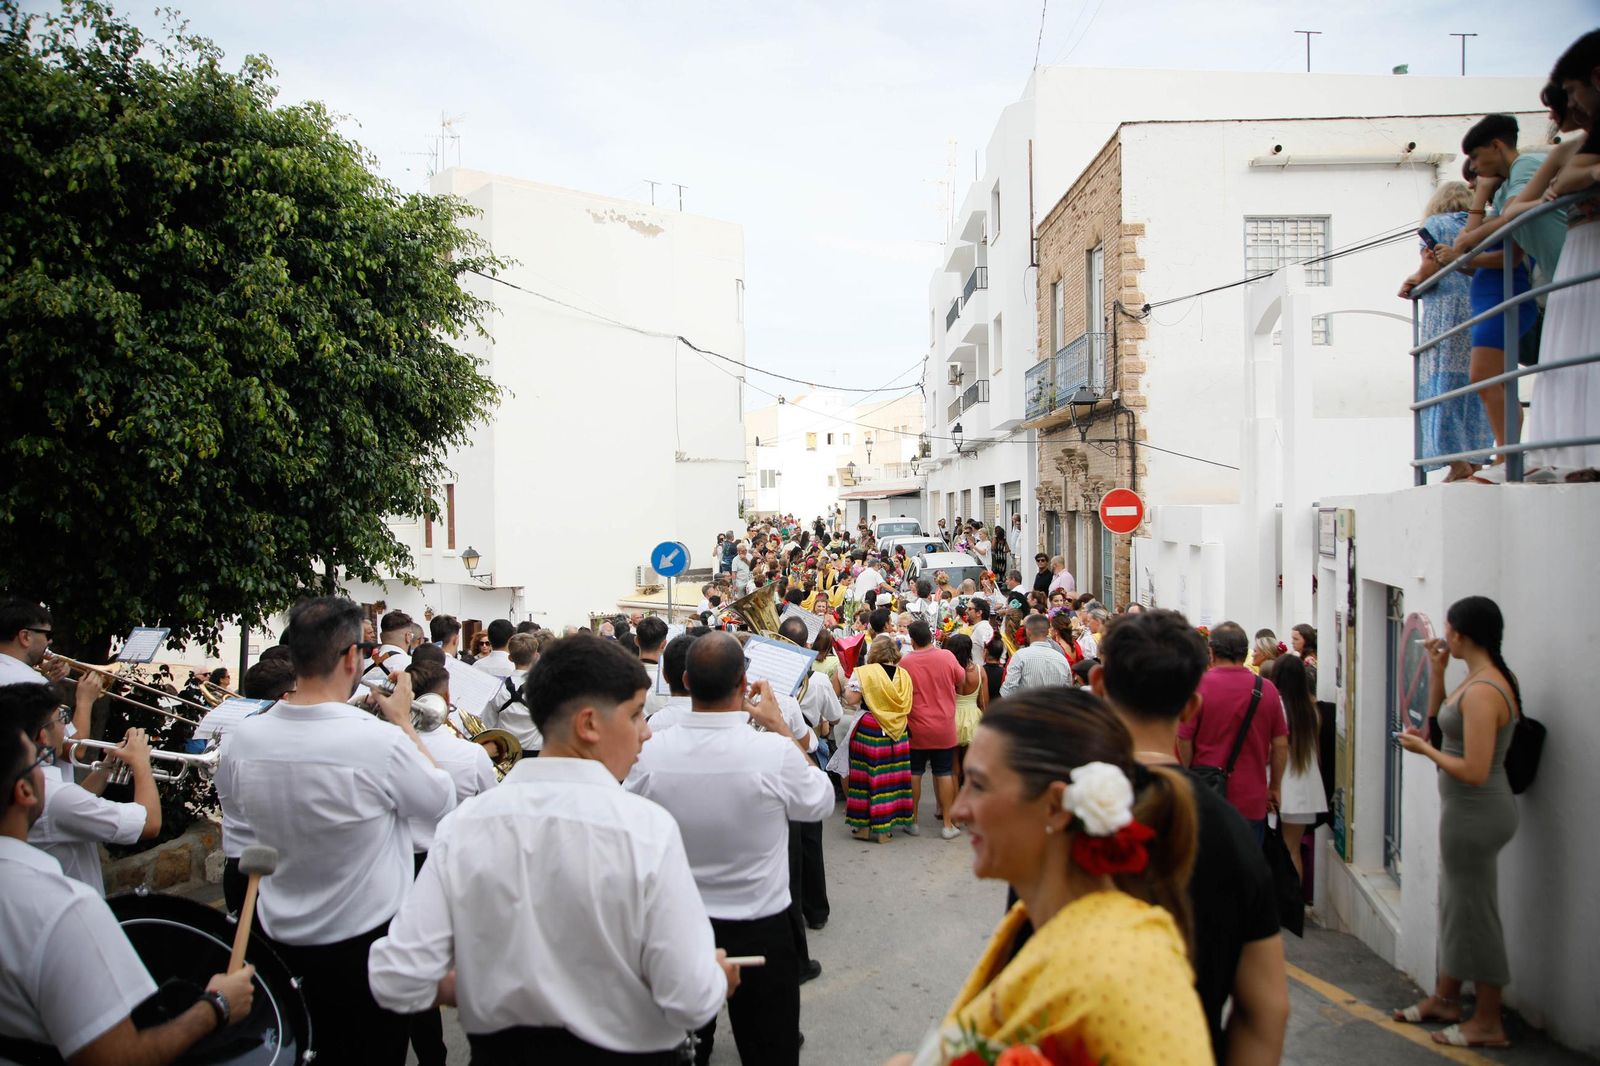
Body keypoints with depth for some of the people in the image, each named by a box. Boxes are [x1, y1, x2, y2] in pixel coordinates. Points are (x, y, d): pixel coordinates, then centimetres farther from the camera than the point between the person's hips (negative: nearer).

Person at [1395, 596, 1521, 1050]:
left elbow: (1474, 771, -28)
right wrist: (1436, 672, 13)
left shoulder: (1482, 692, -25)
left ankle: (1488, 1023, 19)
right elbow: (1439, 720, 19)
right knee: (1455, 905, 20)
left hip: (1477, 812, -10)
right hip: (1468, 810, 10)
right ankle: (1446, 999, 36)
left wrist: (1424, 749, -14)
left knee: (1474, 911, 3)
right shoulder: (1481, 679, 6)